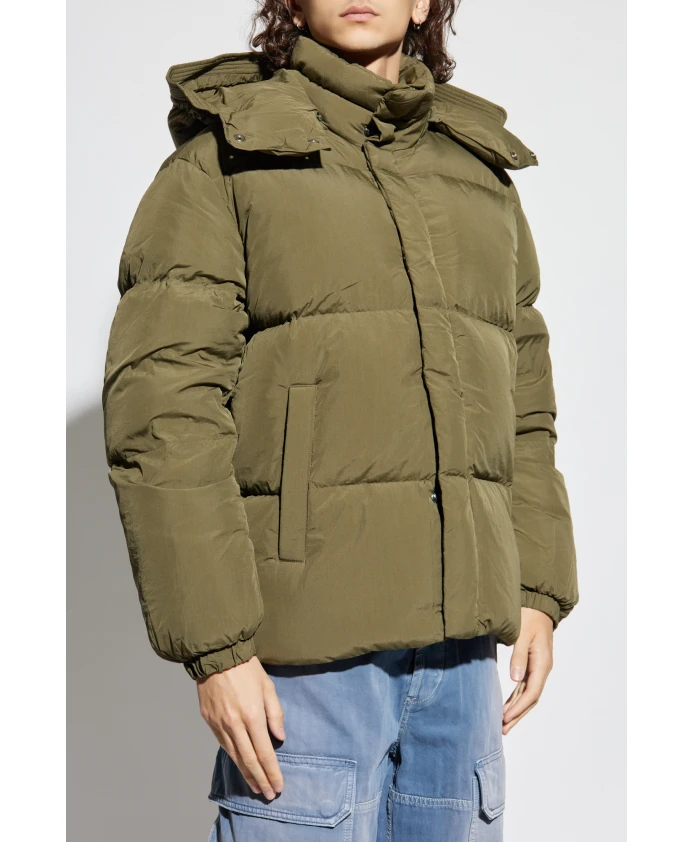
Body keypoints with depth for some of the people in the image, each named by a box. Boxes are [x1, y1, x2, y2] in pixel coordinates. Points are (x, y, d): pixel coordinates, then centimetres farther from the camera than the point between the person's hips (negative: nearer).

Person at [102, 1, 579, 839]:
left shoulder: (480, 169, 13)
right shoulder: (223, 158, -2)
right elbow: (161, 407, -10)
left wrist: (539, 589, 11)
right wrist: (215, 644, -16)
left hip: (458, 625, 5)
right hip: (305, 633, -5)